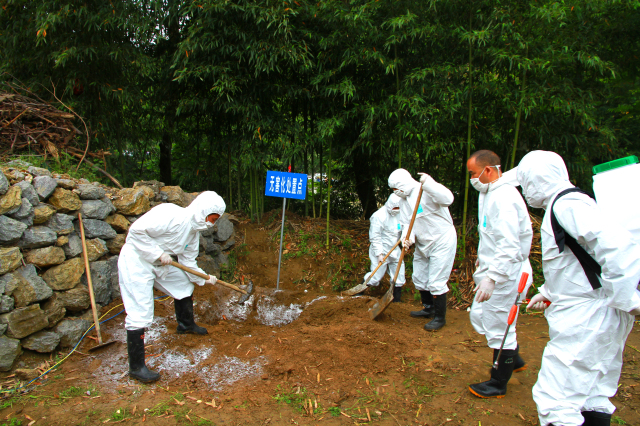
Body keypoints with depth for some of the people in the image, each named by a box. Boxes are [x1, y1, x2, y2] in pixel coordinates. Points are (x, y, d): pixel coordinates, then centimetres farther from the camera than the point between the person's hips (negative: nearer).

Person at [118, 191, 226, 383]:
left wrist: (204, 278, 9)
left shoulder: (194, 230, 3)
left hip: (160, 265, 10)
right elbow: (137, 230, -27)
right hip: (136, 262, -9)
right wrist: (158, 253, -24)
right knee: (140, 314, -9)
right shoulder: (171, 215, -26)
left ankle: (186, 324, 46)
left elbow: (188, 261, 11)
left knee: (184, 284, 20)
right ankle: (136, 367, 3)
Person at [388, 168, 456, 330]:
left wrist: (428, 183, -47)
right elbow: (407, 223, 2)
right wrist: (408, 237, -18)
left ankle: (440, 317, 13)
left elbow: (447, 199, -37)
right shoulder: (404, 199, 6)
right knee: (419, 278, 19)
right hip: (422, 244, 9)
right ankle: (428, 308, 40)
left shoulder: (426, 190, -20)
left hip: (441, 242, -9)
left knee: (436, 282, -6)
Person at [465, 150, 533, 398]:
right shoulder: (489, 194, 11)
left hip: (506, 274, -10)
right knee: (479, 316, 19)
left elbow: (509, 246, -30)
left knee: (498, 327, 2)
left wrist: (492, 278, -34)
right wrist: (483, 257, 24)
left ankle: (498, 384, 20)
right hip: (493, 270, 10)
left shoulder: (504, 198, -22)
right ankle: (513, 359, 38)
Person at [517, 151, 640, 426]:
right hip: (593, 318, 11)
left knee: (554, 400, -8)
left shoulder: (567, 204, -17)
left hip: (587, 320, -11)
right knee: (592, 398, 21)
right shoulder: (564, 203, 15)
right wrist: (548, 292, 19)